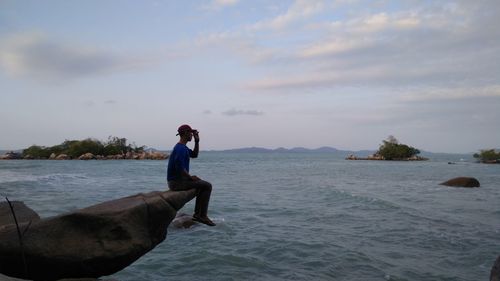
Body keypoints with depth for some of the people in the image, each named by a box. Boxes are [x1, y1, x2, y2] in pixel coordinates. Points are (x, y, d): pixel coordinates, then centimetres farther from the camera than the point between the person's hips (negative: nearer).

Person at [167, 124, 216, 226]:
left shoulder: (182, 147, 15)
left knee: (202, 185, 21)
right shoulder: (181, 148, -18)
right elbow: (179, 167, -27)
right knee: (207, 186, -9)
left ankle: (197, 214, 17)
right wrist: (190, 177, -13)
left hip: (175, 181, 11)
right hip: (177, 182, -11)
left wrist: (197, 142, 14)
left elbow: (194, 154, 26)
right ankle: (203, 216, -6)